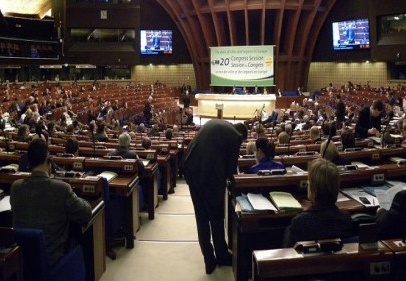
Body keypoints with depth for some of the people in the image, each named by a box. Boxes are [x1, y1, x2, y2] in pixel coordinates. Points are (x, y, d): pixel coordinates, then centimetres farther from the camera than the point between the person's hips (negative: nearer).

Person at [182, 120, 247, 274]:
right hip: (210, 174, -6)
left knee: (202, 217, 15)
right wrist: (230, 176, 23)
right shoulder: (235, 136, 0)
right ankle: (221, 256, 29)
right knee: (216, 217, 14)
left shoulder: (213, 122, 19)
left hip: (191, 169, 6)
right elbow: (231, 165, 1)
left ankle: (209, 260, 20)